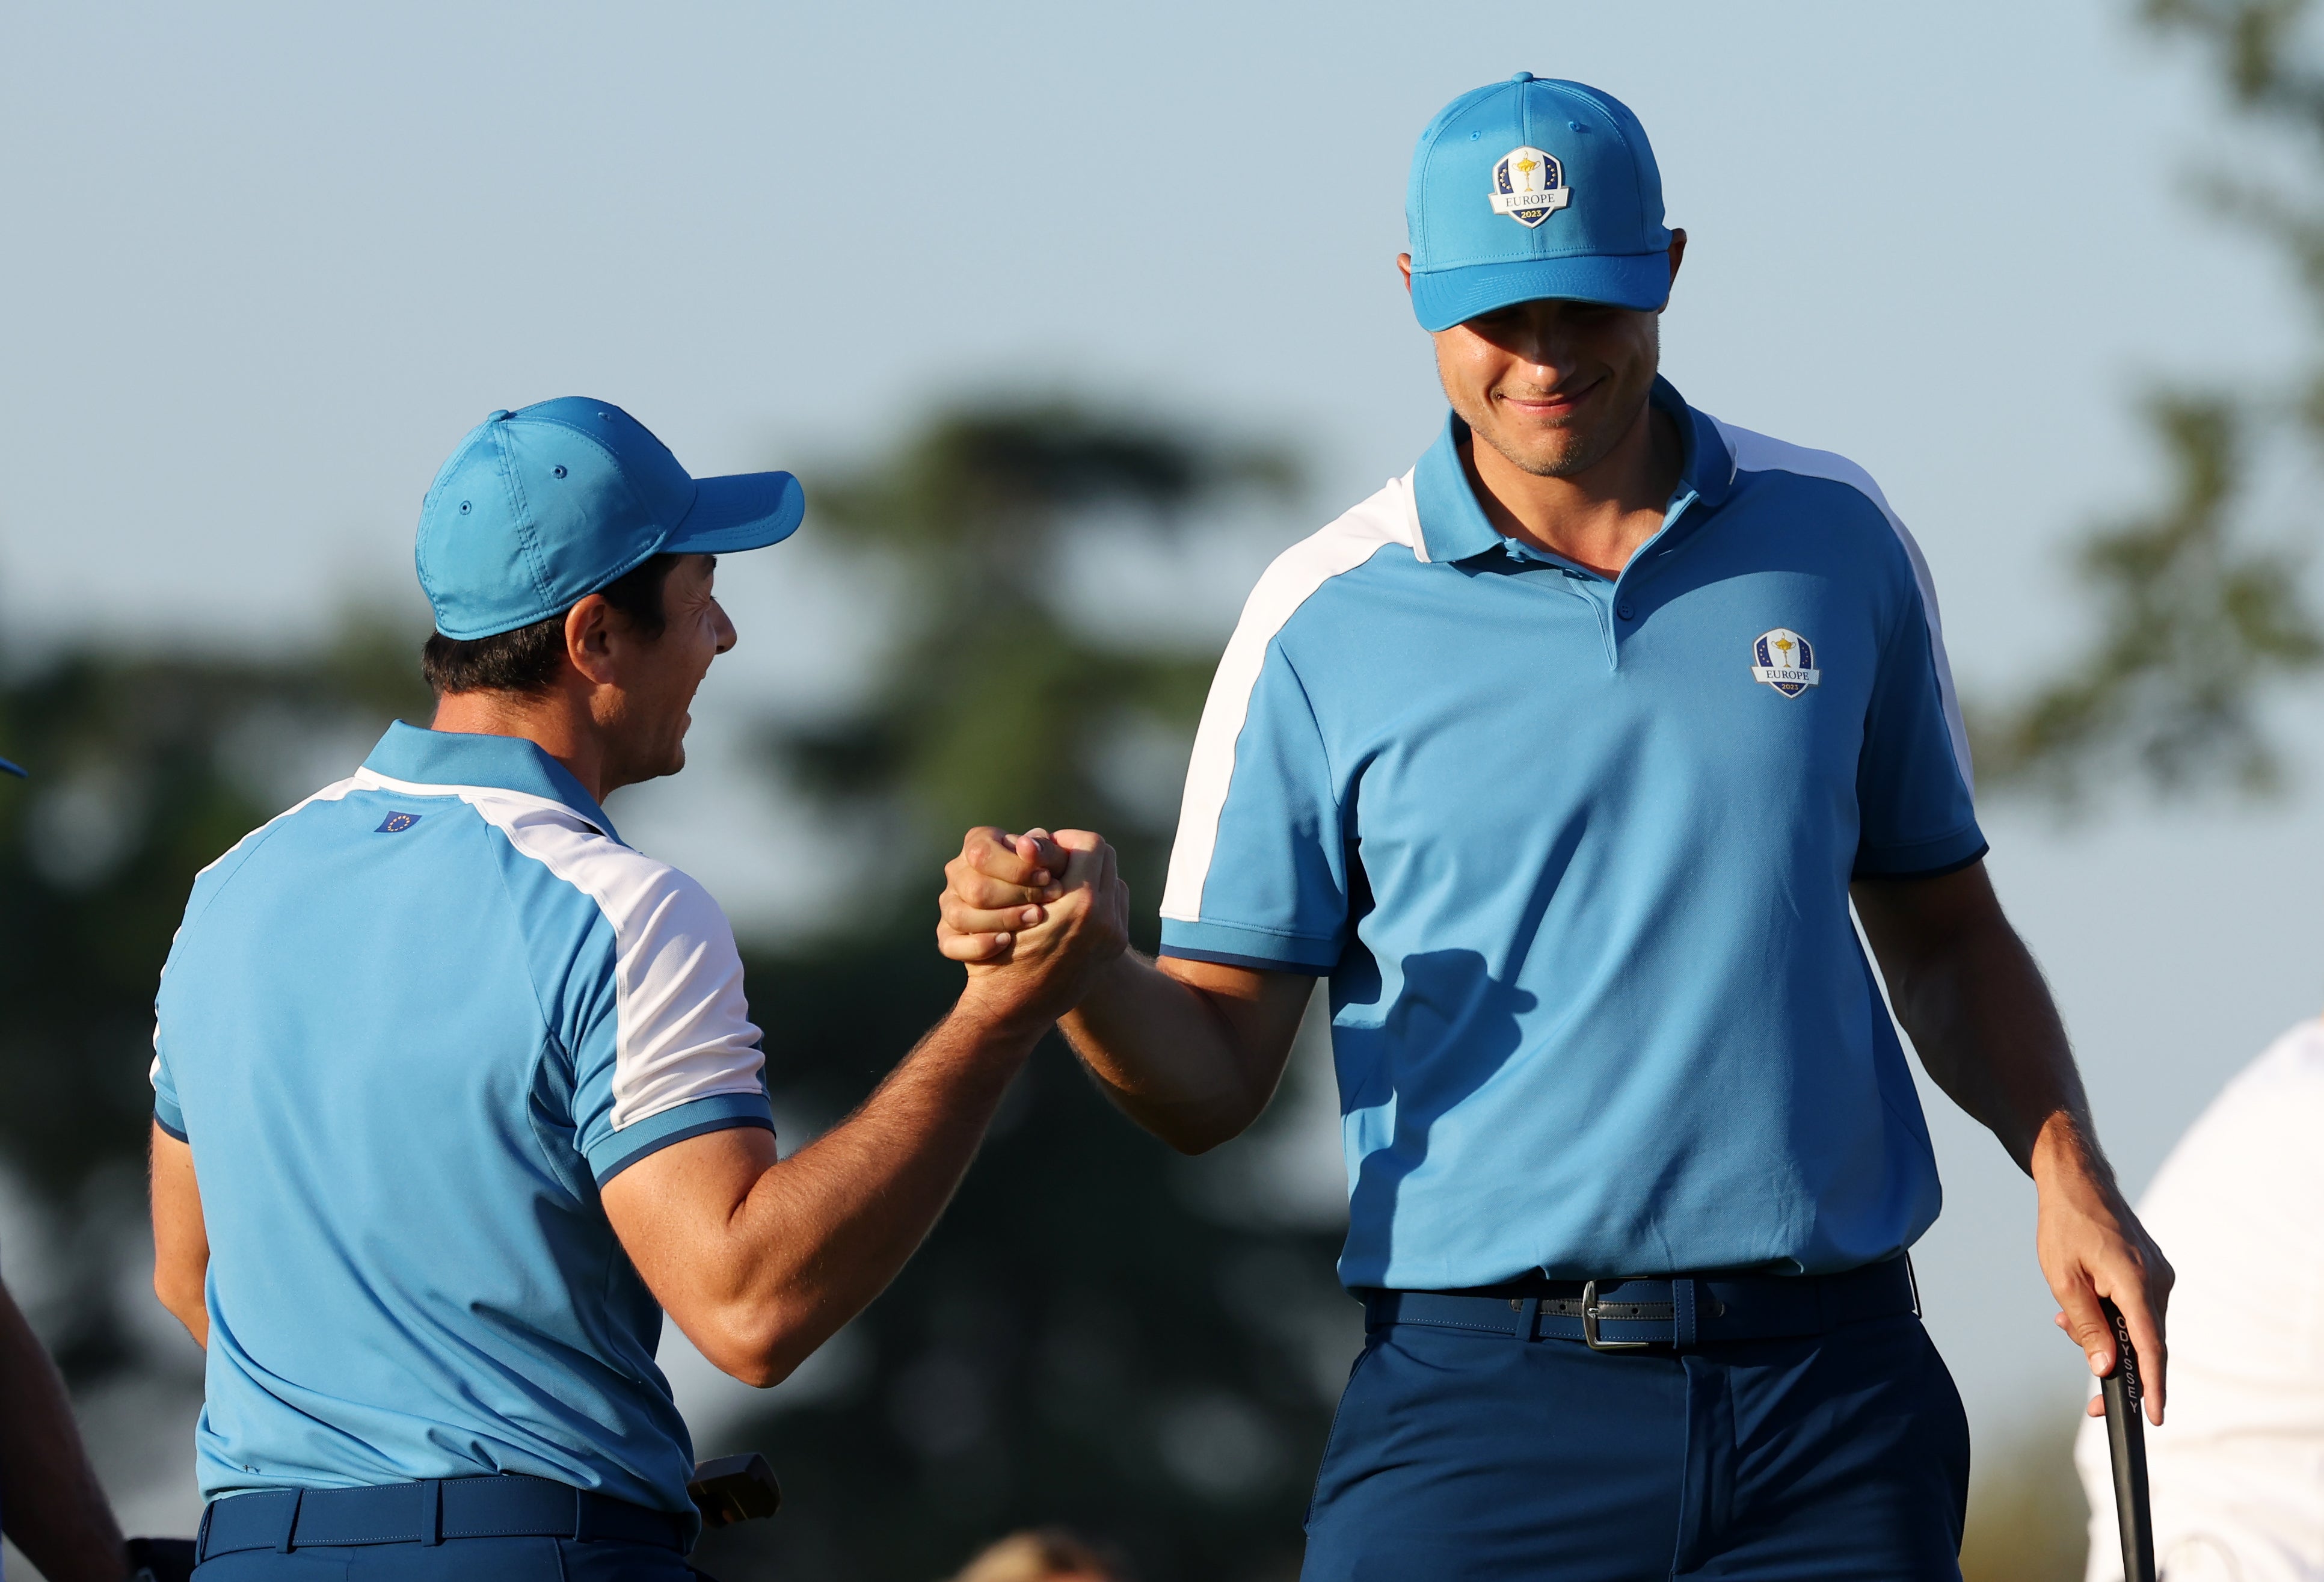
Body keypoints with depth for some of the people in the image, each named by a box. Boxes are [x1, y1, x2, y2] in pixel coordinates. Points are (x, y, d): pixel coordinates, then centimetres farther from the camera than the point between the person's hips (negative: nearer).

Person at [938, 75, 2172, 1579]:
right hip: (1480, 1403, -2)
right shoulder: (1325, 621, 1)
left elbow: (1943, 929, 19)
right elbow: (1213, 1074, 2)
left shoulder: (1835, 540, 9)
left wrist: (2066, 1168, 3)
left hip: (1834, 1398, 2)